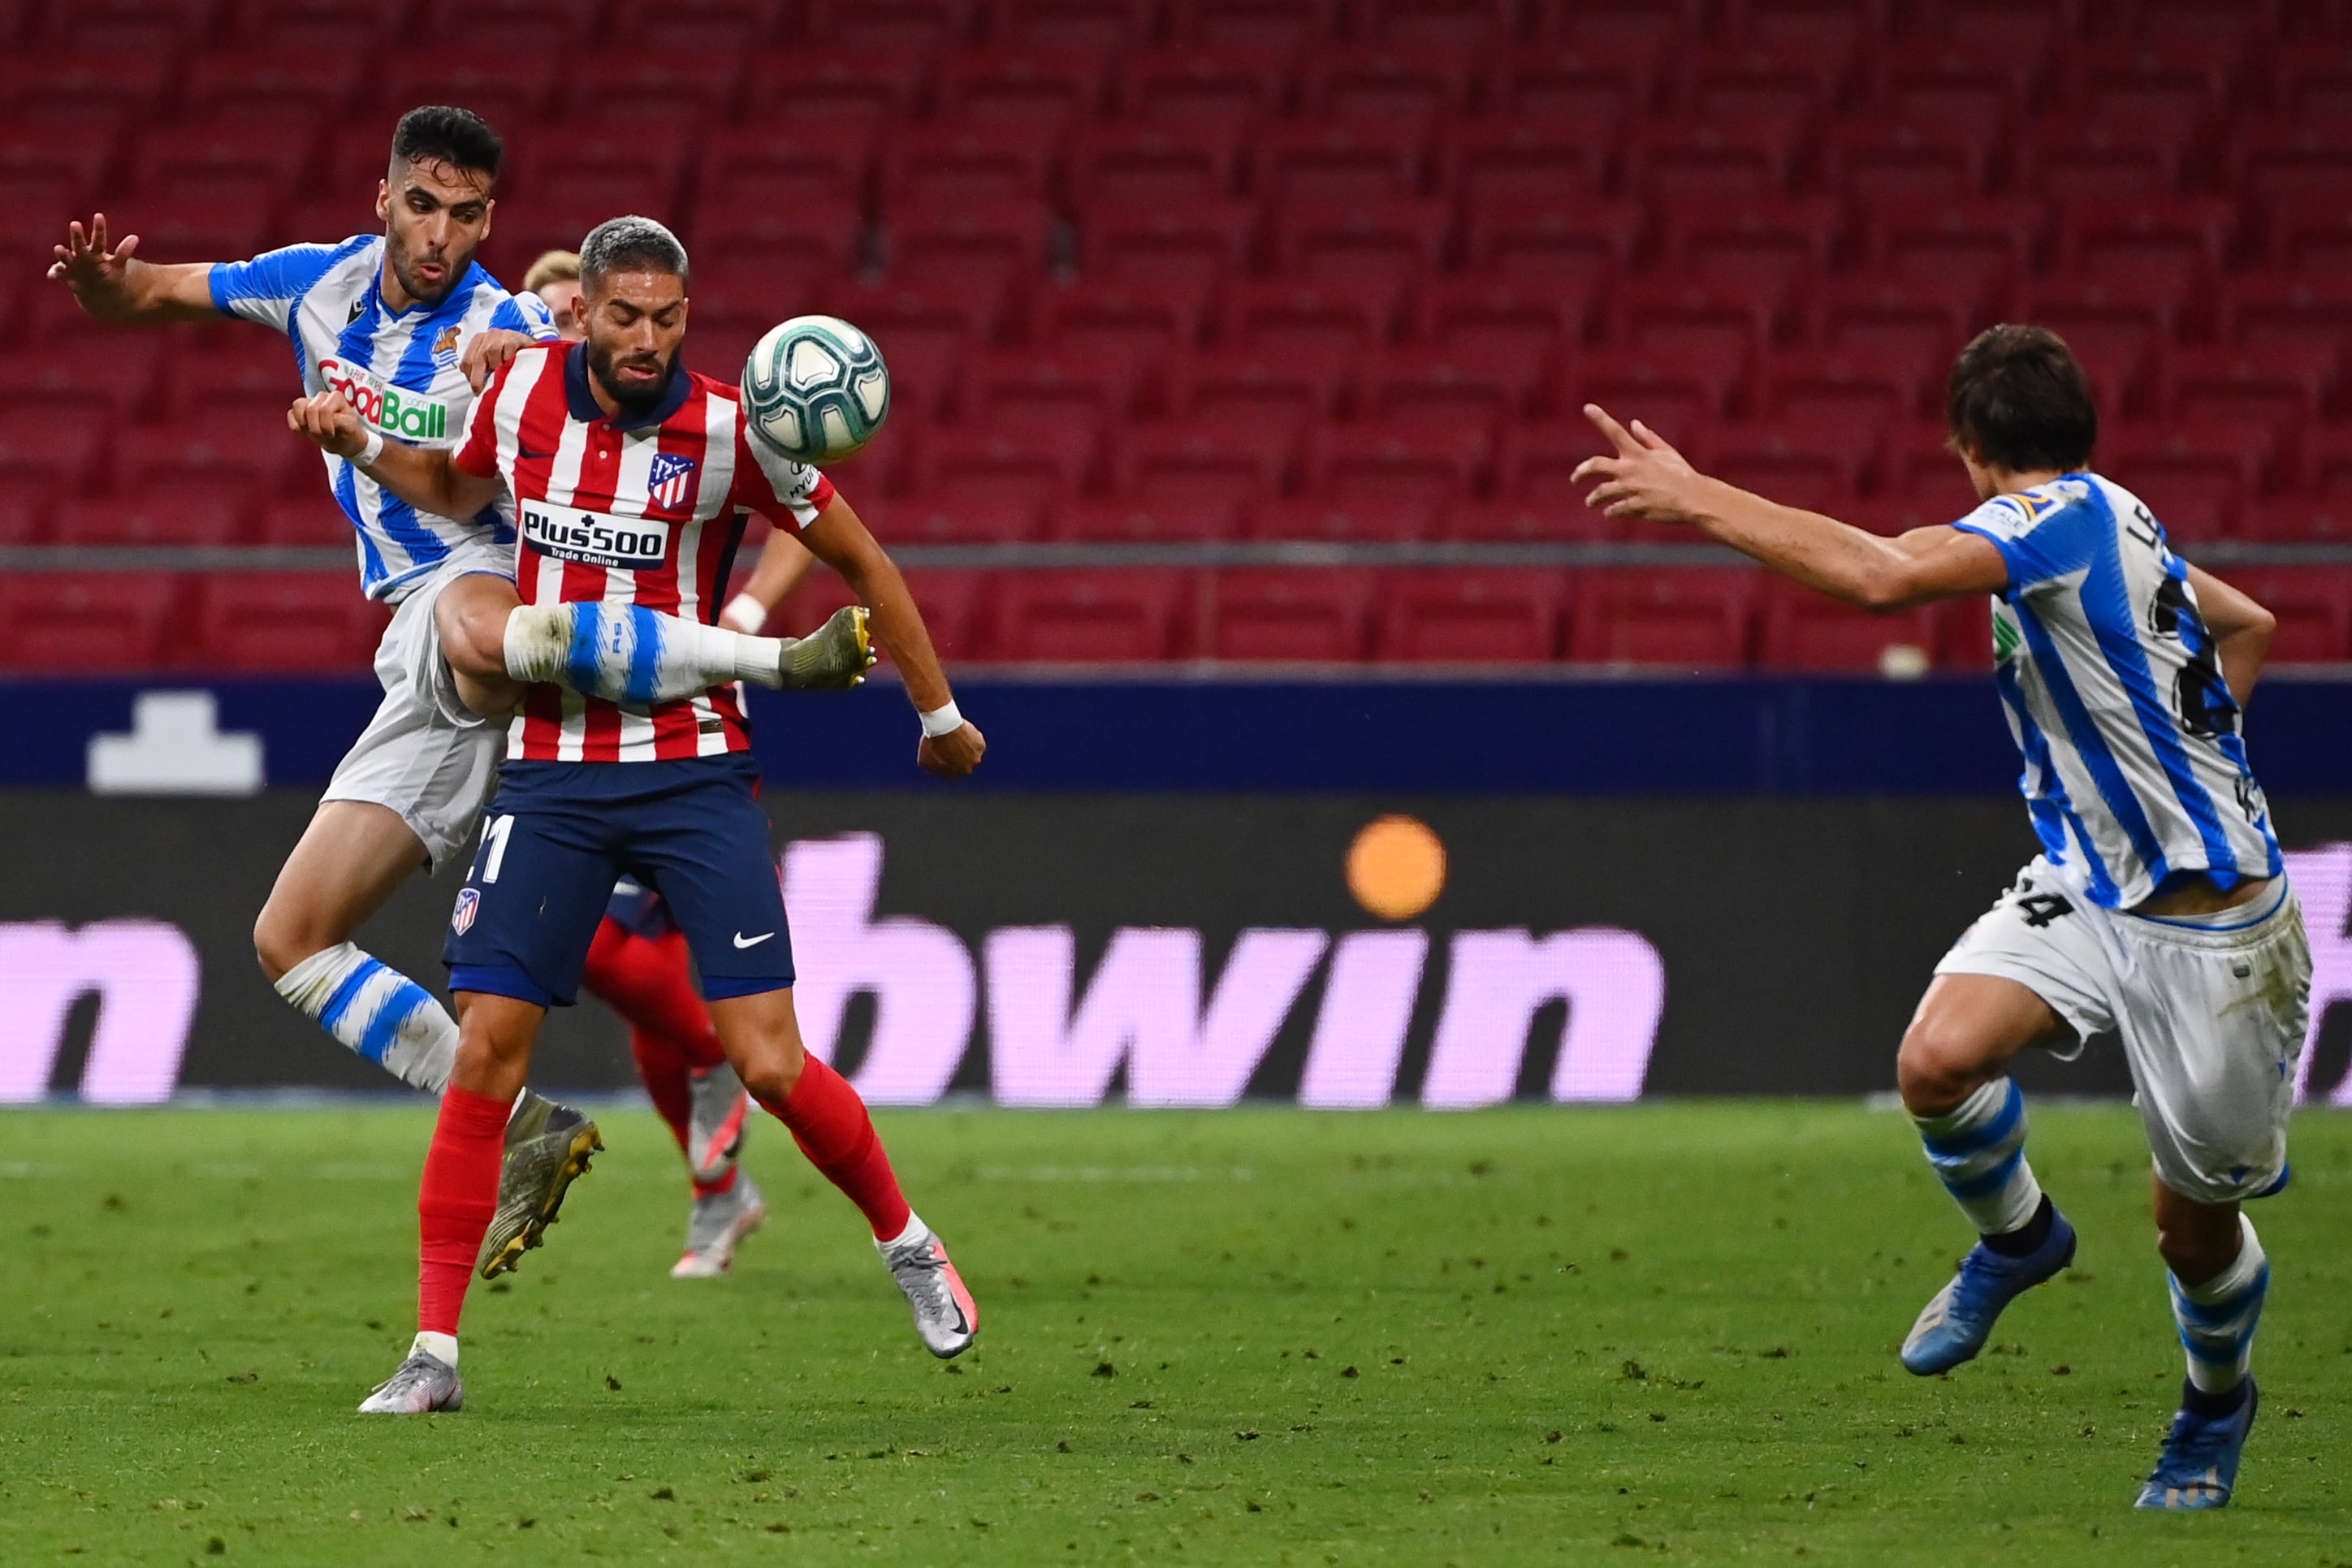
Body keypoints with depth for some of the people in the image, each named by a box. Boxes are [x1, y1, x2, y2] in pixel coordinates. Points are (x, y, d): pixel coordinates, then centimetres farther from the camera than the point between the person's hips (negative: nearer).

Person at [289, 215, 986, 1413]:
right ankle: (433, 1349, -2)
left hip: (693, 767, -3)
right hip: (551, 768, 3)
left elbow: (859, 560, 2)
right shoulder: (524, 388, -1)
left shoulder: (729, 434, -11)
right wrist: (360, 445, 5)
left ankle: (907, 1245, 18)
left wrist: (940, 714, 9)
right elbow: (456, 486, 23)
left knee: (768, 1060, -8)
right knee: (487, 1048, -7)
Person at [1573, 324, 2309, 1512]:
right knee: (1938, 1057, -19)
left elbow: (1885, 574, -35)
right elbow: (2248, 624, 27)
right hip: (2087, 886, 7)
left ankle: (2216, 1398, 35)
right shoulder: (2109, 522, 9)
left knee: (2194, 1228, 5)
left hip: (2213, 925, -7)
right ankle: (2015, 1242, 10)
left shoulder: (2066, 513, -18)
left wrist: (1701, 500, -31)